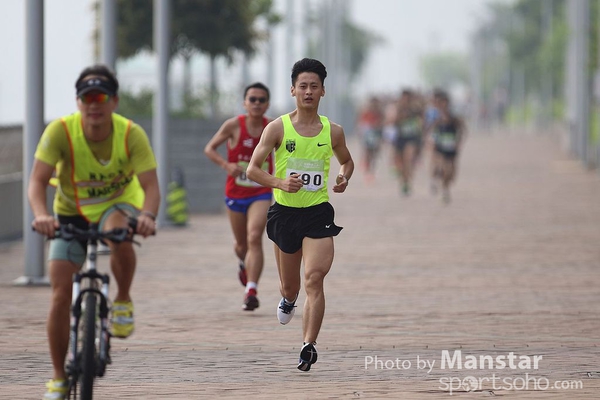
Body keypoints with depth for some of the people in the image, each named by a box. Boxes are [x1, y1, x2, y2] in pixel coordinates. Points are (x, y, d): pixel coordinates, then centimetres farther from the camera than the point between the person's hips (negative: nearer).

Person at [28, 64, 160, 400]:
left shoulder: (131, 134, -22)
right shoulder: (61, 131, -23)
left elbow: (151, 185, -27)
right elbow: (37, 181, -28)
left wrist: (148, 215, -49)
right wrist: (41, 215, -49)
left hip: (118, 205, -1)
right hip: (72, 213, 1)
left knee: (118, 233, -40)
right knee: (61, 294, -10)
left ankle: (123, 301, -12)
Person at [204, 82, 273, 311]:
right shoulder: (233, 126, -9)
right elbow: (209, 149, -3)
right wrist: (226, 165, -20)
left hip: (261, 193, -1)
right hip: (235, 194, 1)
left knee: (254, 238, -21)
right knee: (241, 244, 15)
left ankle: (251, 291, -24)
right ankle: (243, 264, 53)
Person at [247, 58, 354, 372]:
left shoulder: (333, 131, 2)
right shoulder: (278, 128, -4)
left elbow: (347, 161, 22)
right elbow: (252, 169, -4)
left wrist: (344, 178, -1)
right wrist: (281, 183, -21)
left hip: (318, 213, 0)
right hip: (285, 212, 0)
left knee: (314, 279, -18)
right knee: (289, 286, 15)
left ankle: (308, 346, -18)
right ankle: (288, 300, 52)